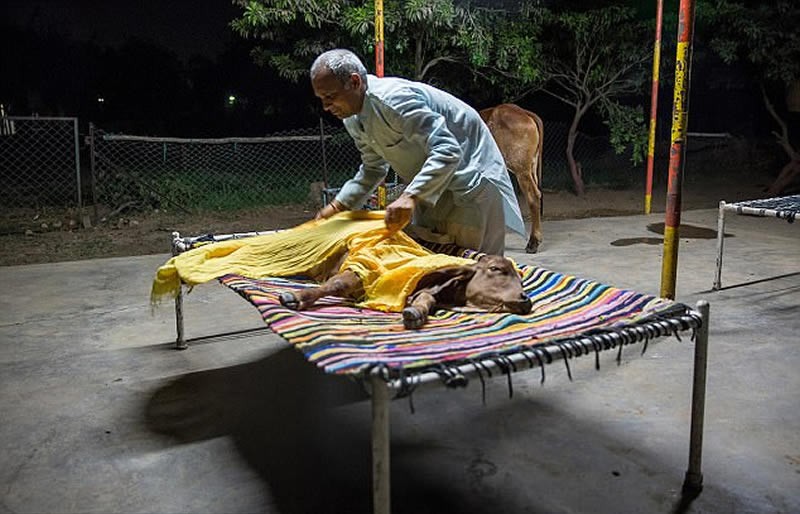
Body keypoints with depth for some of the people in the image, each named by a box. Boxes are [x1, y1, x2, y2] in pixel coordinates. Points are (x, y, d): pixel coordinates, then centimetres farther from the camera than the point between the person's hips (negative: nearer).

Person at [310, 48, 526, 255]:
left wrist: (410, 196, -47)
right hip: (430, 185, 9)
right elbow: (373, 169, 13)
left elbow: (447, 151, -36)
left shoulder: (392, 98, -30)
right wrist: (338, 206, 1)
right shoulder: (352, 121, -1)